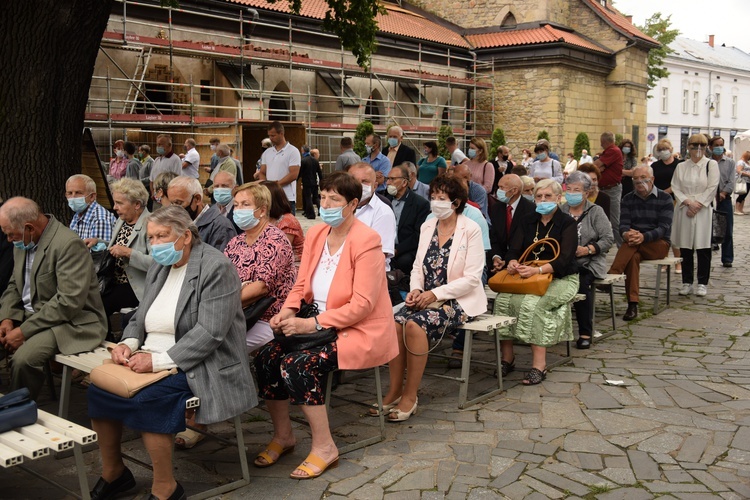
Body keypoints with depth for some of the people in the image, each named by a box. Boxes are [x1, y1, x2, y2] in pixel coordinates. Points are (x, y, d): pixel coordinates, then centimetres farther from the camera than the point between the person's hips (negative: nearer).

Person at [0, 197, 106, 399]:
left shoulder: (69, 244, -22)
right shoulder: (22, 243, 6)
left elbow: (69, 301, -26)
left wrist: (24, 331, -23)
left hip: (71, 322, -9)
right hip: (30, 315, 9)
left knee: (23, 359, -29)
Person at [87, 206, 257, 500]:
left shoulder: (215, 268, -13)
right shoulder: (159, 268, 14)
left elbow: (209, 333, -21)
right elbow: (141, 317, 19)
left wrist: (159, 360, -24)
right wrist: (129, 343, -4)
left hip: (197, 366, -8)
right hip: (151, 360, 8)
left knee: (145, 400, -29)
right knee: (98, 387, -10)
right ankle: (112, 473, 11)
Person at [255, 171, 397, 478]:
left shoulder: (366, 241, -15)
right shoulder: (315, 234, 8)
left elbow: (362, 304, -20)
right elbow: (301, 285, 11)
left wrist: (314, 323, -24)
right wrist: (288, 310, -10)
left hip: (359, 330, -7)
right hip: (318, 323, 7)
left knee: (297, 365, -26)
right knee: (266, 358, -12)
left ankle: (324, 447, -8)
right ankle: (283, 436, 9)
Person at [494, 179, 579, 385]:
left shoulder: (567, 223, -2)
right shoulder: (528, 222, 15)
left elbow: (564, 260, -15)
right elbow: (514, 249, 5)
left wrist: (537, 270, -32)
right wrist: (512, 262, -20)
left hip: (561, 279, -5)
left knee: (533, 303, -34)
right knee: (503, 300, -24)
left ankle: (539, 365, -31)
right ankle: (507, 358, -17)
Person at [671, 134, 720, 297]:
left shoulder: (711, 164, 3)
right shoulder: (681, 167, 10)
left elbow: (712, 188, -4)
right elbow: (675, 188, 4)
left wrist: (697, 204, -12)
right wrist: (688, 202, -11)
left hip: (704, 211, -2)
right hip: (684, 211, 2)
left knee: (703, 247, -2)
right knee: (685, 248, 5)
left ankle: (702, 283, 7)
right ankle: (687, 282, 14)